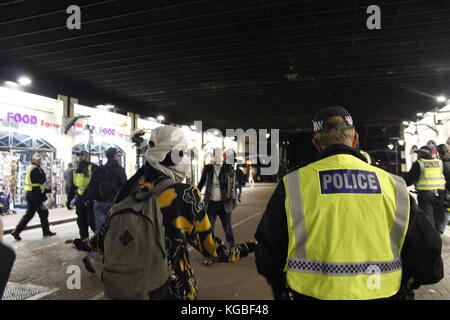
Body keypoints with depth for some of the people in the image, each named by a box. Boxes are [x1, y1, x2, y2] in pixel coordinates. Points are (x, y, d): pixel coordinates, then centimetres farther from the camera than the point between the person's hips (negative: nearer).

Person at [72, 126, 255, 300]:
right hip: (174, 288, -3)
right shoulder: (185, 195, -21)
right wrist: (244, 250, 1)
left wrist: (83, 244, 23)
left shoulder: (129, 190, -9)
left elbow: (108, 236, 1)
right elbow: (208, 245, -14)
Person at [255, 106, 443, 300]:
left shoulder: (293, 184, -10)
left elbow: (268, 256, -5)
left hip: (312, 293, -2)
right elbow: (428, 257, 2)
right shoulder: (393, 185, -4)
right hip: (379, 294, 2)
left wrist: (281, 291, 12)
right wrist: (402, 288, 19)